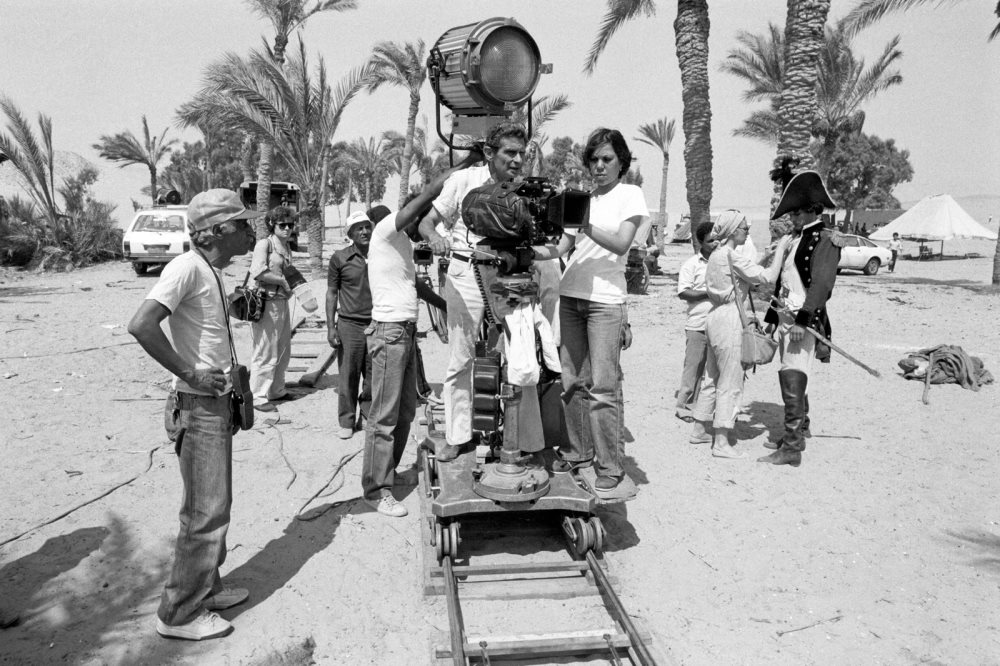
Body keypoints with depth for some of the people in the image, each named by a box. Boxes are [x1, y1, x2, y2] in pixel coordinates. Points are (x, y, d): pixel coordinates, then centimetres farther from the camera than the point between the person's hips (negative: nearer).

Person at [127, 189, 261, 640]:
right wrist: (190, 375, -23)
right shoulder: (187, 267, -18)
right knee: (206, 512, -2)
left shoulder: (213, 272, 10)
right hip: (199, 408, -9)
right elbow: (141, 325, -29)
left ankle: (206, 589, 34)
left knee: (215, 505, 19)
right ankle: (179, 613, 12)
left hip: (218, 404, 10)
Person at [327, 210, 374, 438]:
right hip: (350, 324, -2)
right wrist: (330, 327, -3)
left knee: (375, 374, 6)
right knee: (348, 375, 3)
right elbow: (331, 293, 3)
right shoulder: (340, 258, 0)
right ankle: (347, 421, 15)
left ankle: (370, 413, 26)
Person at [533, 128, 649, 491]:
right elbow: (561, 248, 14)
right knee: (573, 381, 8)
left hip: (606, 299, -5)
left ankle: (610, 464, 0)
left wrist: (586, 225, -20)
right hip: (570, 295, 5)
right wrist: (530, 251, -2)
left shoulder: (630, 195, 4)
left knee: (603, 386, -8)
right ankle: (579, 450, 21)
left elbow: (621, 244, -10)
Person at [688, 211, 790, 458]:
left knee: (712, 377, 17)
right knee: (730, 382, -5)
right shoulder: (732, 257, -15)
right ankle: (722, 442, -2)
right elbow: (768, 277, -19)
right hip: (729, 320, -10)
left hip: (715, 317, 10)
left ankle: (700, 429, 27)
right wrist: (780, 249, -9)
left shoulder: (716, 256, 14)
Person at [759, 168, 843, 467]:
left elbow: (821, 283, -20)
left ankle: (793, 448, -11)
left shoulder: (825, 240, -9)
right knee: (791, 378, 17)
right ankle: (799, 430, 32)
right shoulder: (797, 239, 19)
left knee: (793, 378, -13)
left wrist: (803, 318, -27)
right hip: (786, 317, 9)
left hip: (805, 319, -9)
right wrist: (771, 317, 20)